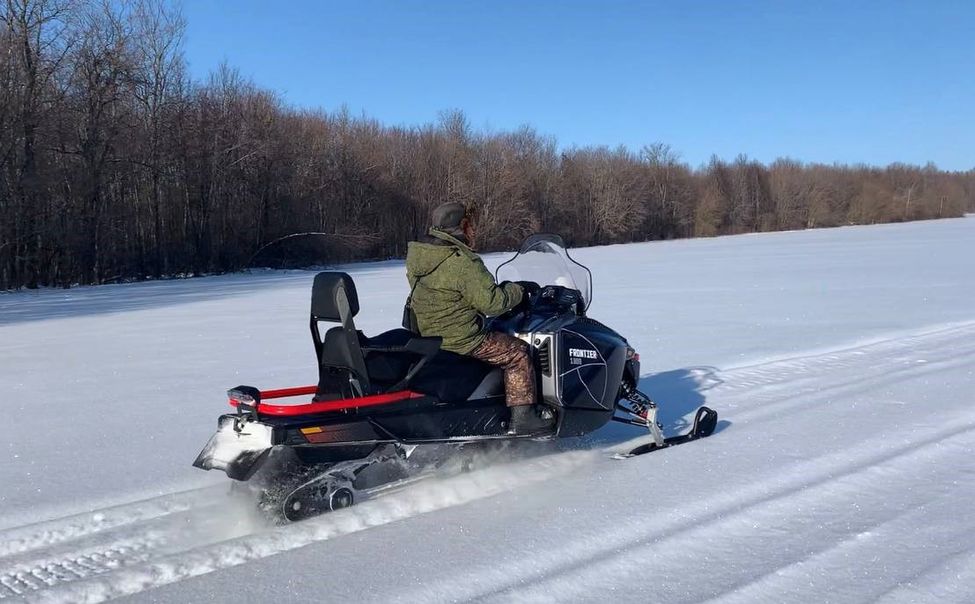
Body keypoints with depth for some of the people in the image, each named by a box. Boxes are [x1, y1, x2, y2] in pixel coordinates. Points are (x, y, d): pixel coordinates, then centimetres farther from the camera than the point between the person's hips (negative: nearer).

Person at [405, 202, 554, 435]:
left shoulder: (417, 255, 8)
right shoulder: (463, 263, -21)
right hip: (459, 340, -10)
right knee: (518, 353, 0)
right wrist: (519, 290, -4)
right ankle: (522, 418, 0)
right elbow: (491, 302, -21)